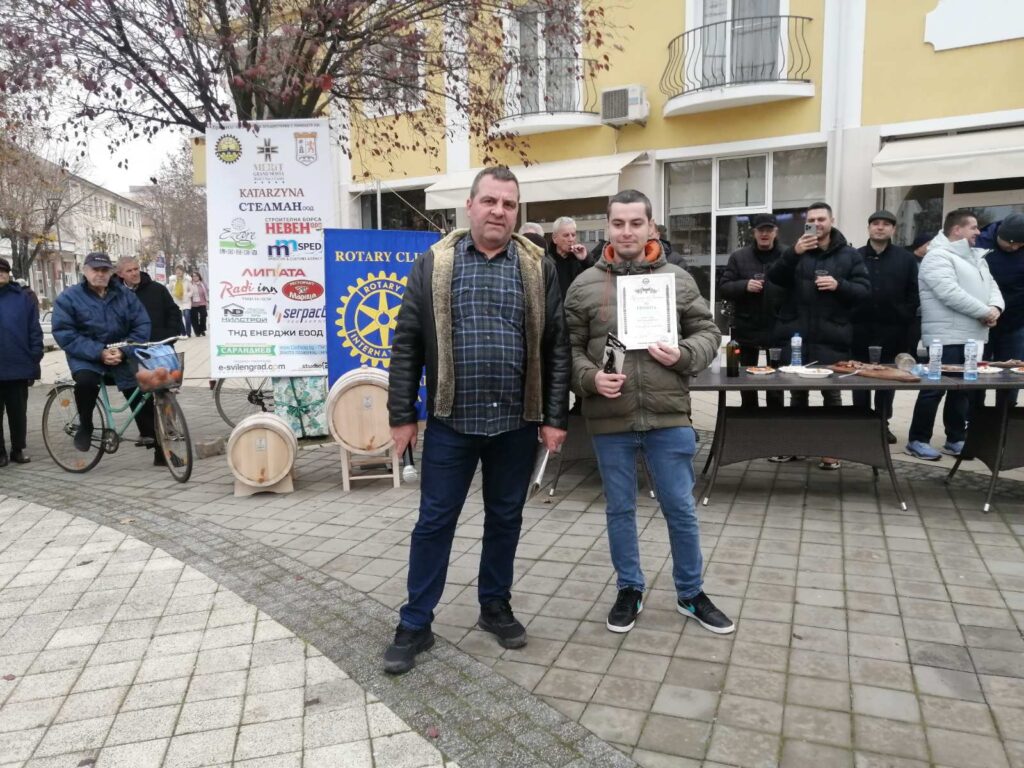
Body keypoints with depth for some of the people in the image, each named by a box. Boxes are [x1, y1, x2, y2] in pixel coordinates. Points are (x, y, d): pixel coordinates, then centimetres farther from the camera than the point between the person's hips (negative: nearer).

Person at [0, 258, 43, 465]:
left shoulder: (23, 297, 2)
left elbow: (34, 330, 2)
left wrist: (34, 359, -3)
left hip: (19, 368, 0)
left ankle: (18, 450, 21)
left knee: (18, 413, 10)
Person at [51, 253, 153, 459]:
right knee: (85, 380, -33)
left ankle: (160, 449, 8)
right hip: (87, 356, -2)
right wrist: (99, 352, -23)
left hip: (122, 355, 2)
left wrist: (124, 350, -20)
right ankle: (85, 426, -5)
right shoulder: (68, 297, -6)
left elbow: (142, 325, -4)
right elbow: (64, 334, -13)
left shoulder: (124, 294, 0)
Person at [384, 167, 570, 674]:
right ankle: (415, 624, 21)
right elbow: (407, 344, 0)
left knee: (505, 519, 15)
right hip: (451, 422, -1)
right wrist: (402, 415, -3)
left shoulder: (538, 267, 3)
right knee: (435, 522, 7)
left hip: (517, 423, 2)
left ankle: (495, 607, 34)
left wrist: (555, 416, -1)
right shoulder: (434, 264, 1)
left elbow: (556, 347, 3)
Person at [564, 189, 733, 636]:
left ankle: (690, 594, 31)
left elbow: (708, 332, 7)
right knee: (620, 510, 13)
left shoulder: (678, 280, 3)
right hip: (609, 421, 0)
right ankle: (629, 590, 33)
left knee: (681, 510, 11)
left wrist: (684, 355, -13)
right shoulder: (584, 286, 1)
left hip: (668, 418, 0)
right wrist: (590, 378, -15)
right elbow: (569, 348, 3)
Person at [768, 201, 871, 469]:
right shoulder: (797, 251, 9)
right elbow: (774, 277, -6)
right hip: (796, 336, 1)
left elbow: (864, 290, 1)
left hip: (831, 338, -1)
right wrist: (793, 253, -21)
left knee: (832, 392, 5)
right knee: (797, 391, 11)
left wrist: (839, 285, -17)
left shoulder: (849, 254, 6)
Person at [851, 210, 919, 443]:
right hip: (861, 329, 0)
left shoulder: (906, 258, 5)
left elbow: (913, 295, 2)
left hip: (893, 331, 0)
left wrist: (906, 321, -6)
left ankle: (883, 423, 19)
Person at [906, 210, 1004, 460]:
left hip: (973, 337, 9)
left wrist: (995, 307, -8)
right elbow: (950, 293, -22)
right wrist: (984, 312, -15)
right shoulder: (938, 257, -11)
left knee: (963, 390, 13)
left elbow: (991, 286, 14)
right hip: (947, 338, -9)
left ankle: (956, 440, 22)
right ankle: (918, 440, 2)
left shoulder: (977, 257, 19)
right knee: (935, 389, -6)